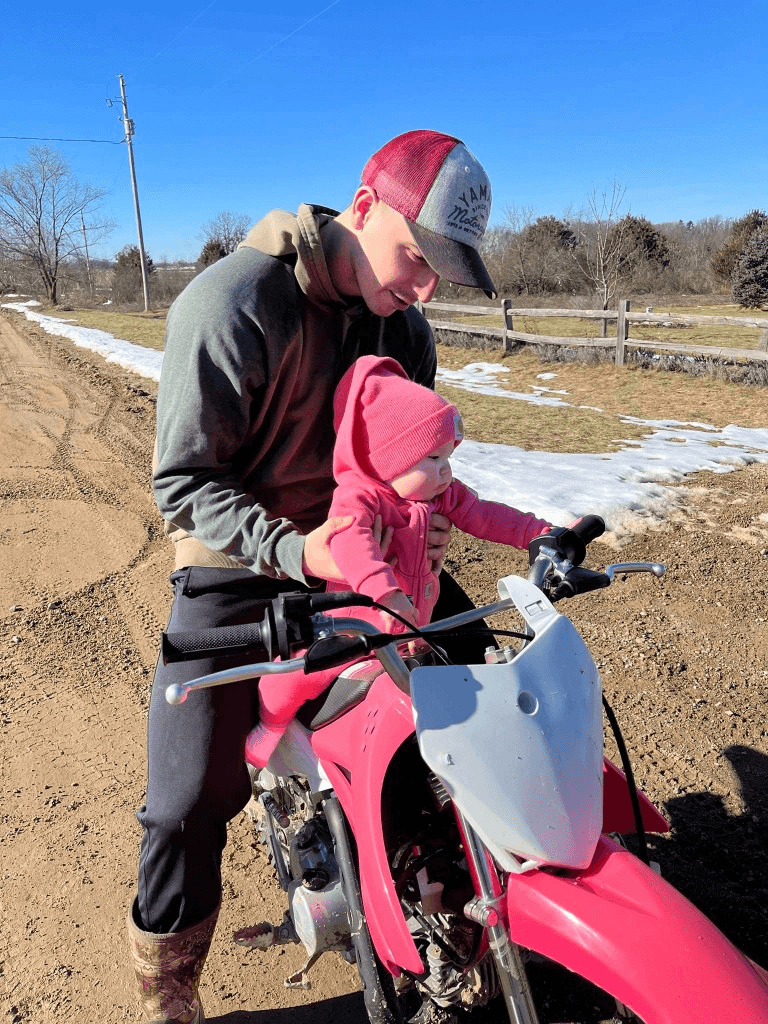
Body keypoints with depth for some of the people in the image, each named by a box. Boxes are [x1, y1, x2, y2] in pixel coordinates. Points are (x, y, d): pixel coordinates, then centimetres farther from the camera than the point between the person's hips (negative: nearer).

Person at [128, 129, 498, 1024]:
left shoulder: (402, 324, 2)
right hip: (239, 567, -5)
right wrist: (293, 551, -30)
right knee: (189, 801, -5)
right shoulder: (231, 302, -19)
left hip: (358, 546, 6)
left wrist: (418, 515, -13)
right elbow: (183, 478, -18)